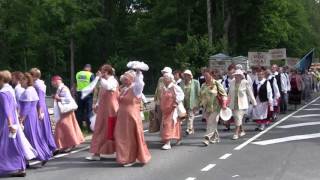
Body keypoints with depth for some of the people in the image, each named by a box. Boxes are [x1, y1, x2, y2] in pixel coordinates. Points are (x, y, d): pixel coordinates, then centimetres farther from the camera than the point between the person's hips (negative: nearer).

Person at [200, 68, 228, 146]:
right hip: (206, 108, 6)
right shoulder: (203, 86, 13)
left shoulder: (216, 84, -3)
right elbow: (201, 96, 20)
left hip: (215, 107, -6)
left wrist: (224, 104, -13)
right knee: (210, 123, 9)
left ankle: (207, 138, -18)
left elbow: (224, 94, -4)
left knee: (212, 123, -11)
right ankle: (215, 138, 23)